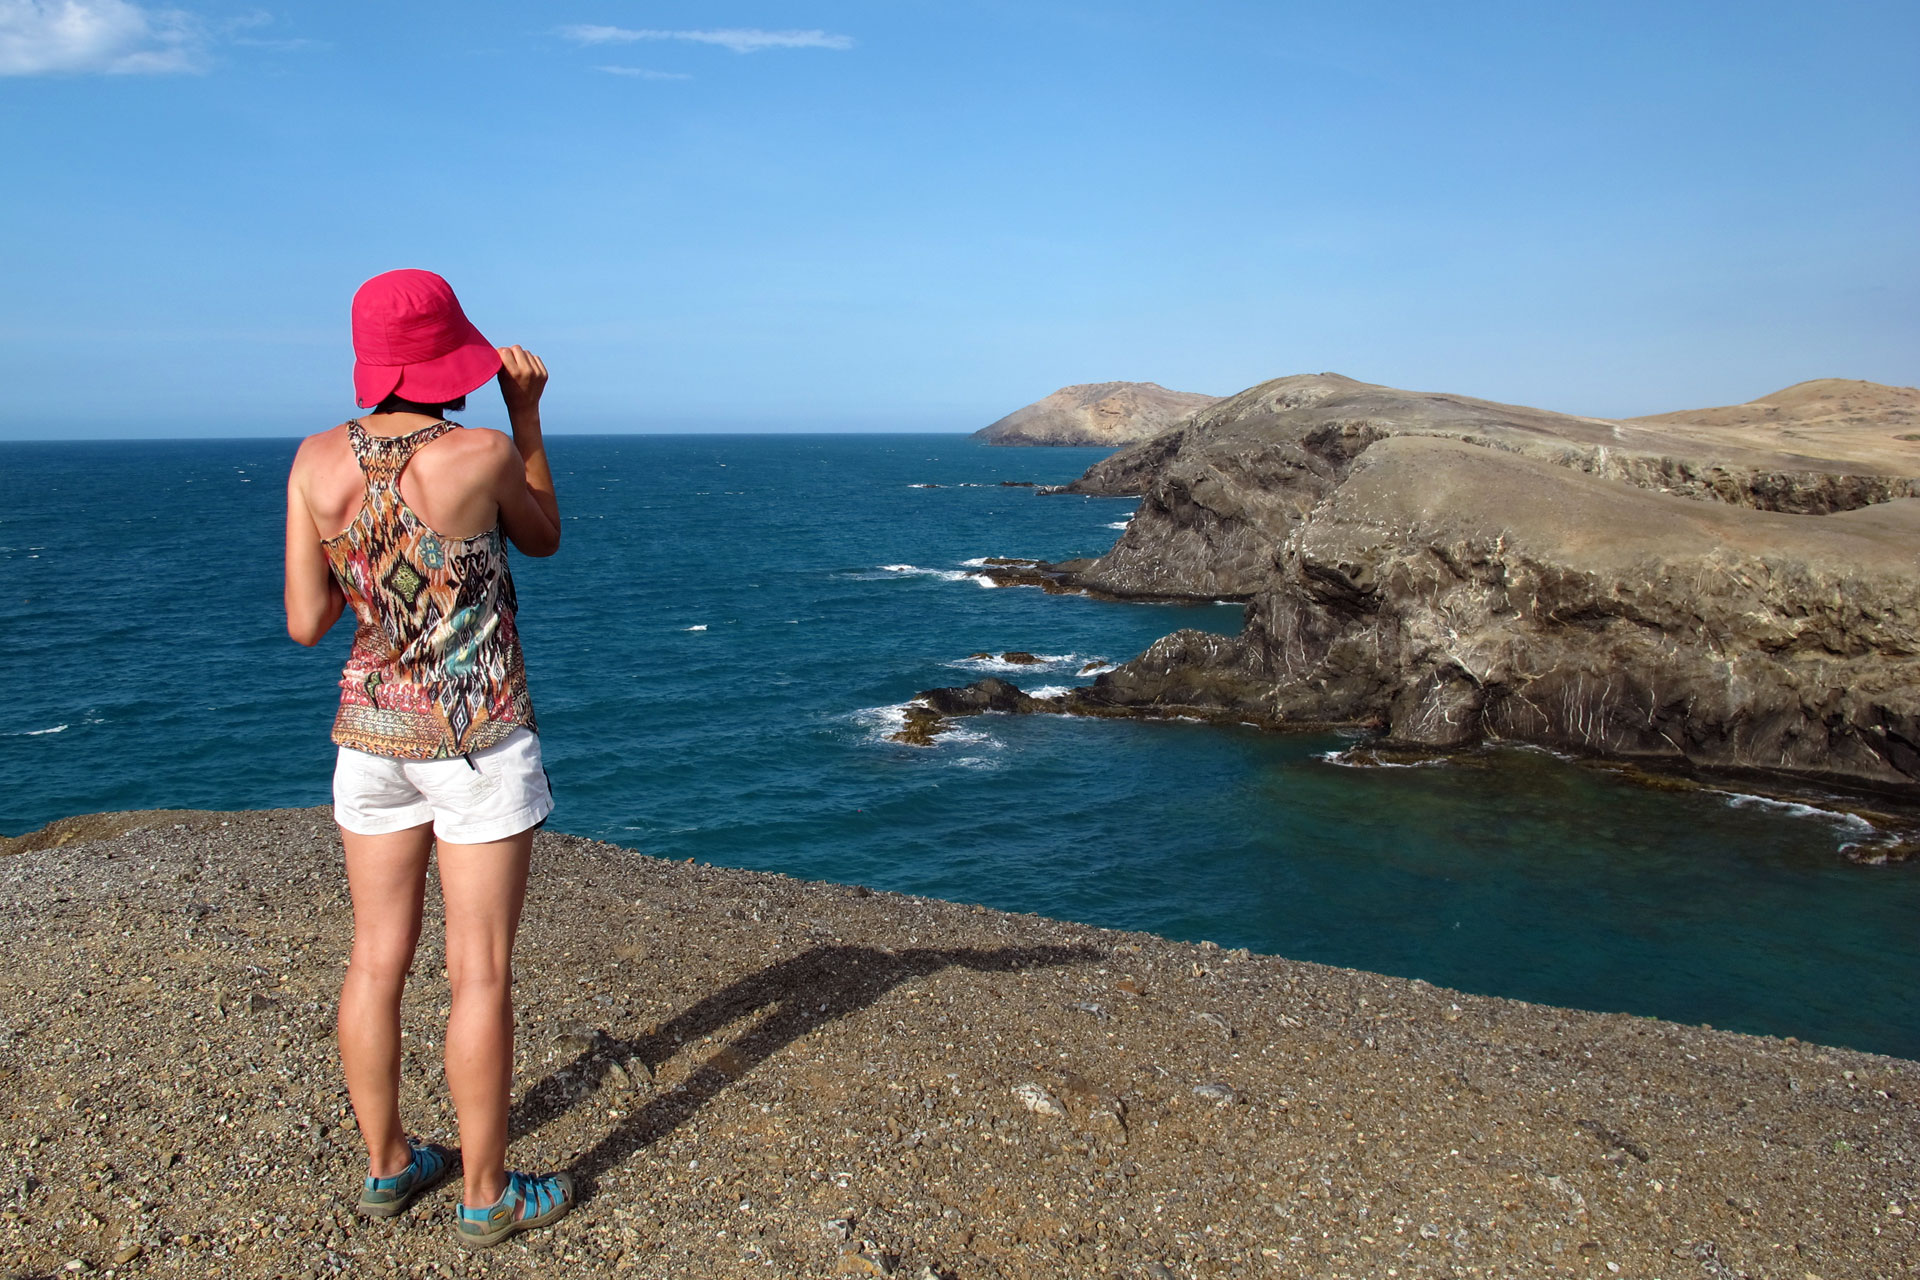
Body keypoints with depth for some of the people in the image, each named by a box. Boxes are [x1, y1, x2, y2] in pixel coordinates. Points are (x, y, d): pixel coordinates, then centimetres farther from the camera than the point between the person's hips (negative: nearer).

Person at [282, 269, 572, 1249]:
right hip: (477, 737, -5)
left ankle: (386, 1165, 30)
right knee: (479, 971, 4)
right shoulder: (481, 456, -15)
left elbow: (305, 623, -1)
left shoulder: (317, 461, -4)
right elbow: (544, 539, 7)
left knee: (377, 959, 15)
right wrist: (528, 415, 7)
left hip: (371, 731, 5)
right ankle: (486, 1196, 16)